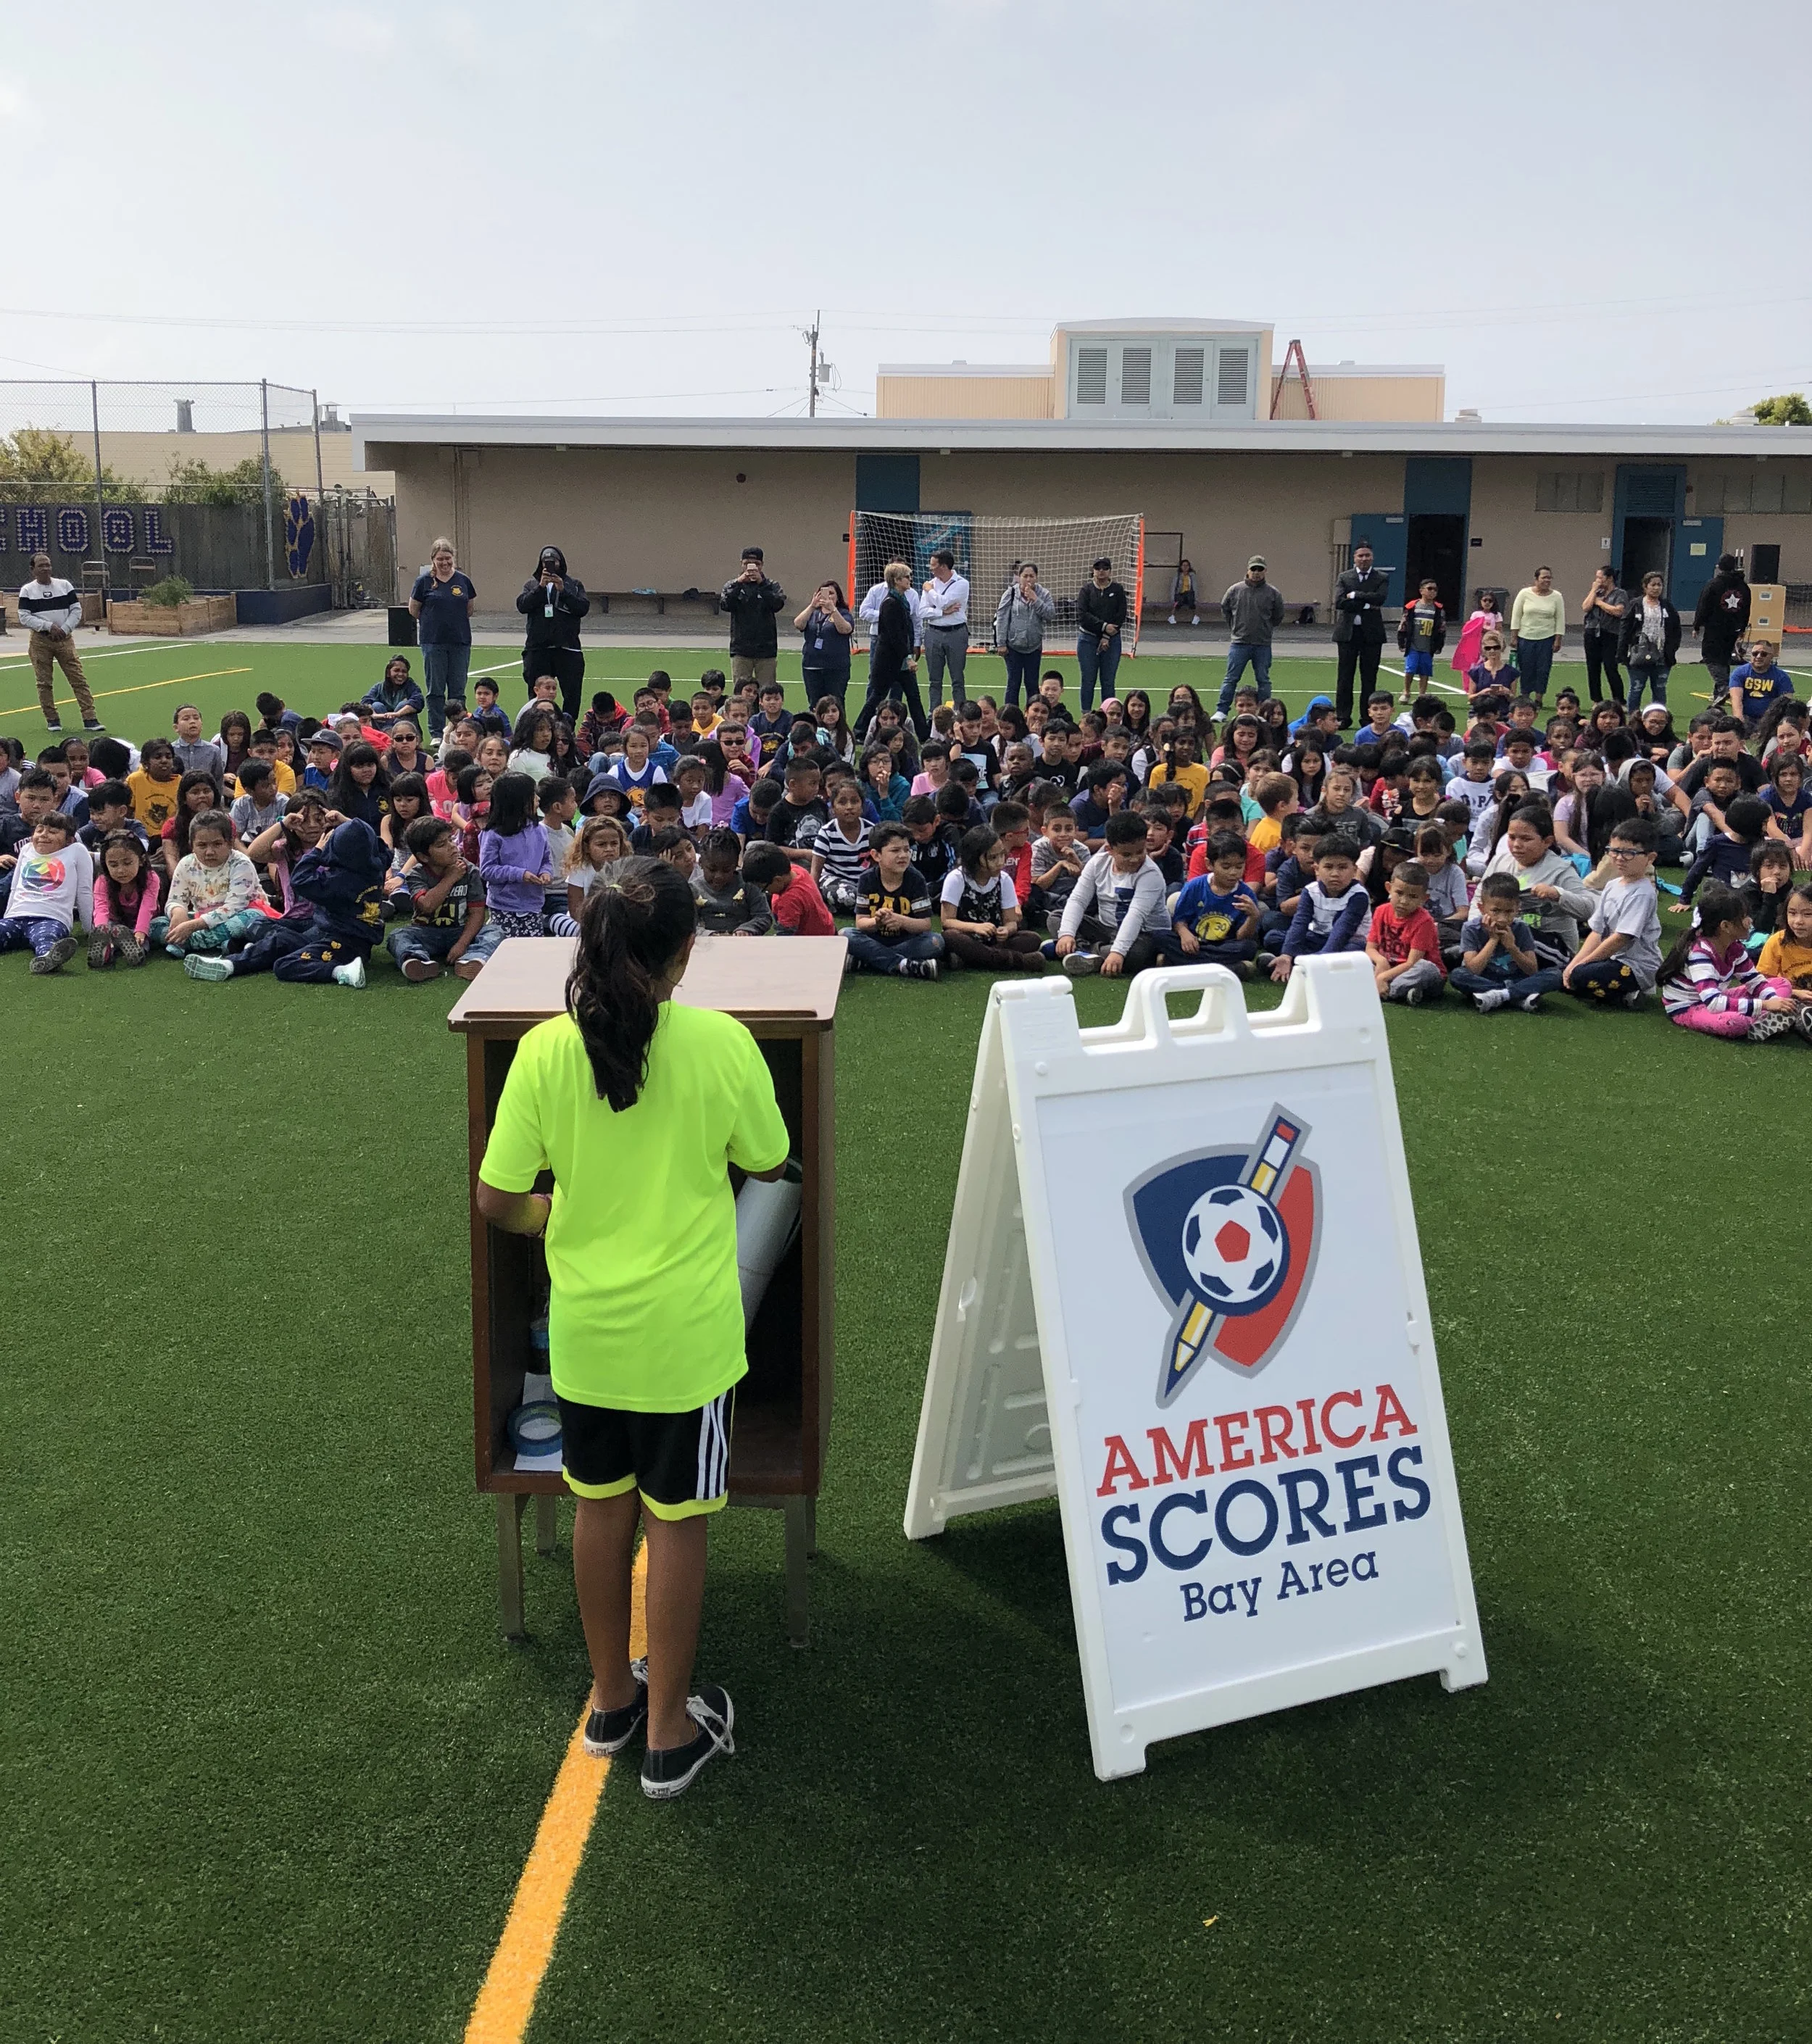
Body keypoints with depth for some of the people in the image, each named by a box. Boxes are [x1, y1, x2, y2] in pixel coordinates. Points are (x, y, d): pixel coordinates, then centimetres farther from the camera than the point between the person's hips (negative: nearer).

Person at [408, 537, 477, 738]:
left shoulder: (463, 580, 5)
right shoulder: (424, 580, -1)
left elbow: (470, 608, 17)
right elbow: (413, 610, 7)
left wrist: (456, 621, 10)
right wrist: (432, 622, 12)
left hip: (460, 641, 2)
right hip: (433, 642, -2)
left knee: (458, 690, 4)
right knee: (436, 690, 2)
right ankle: (436, 734, 8)